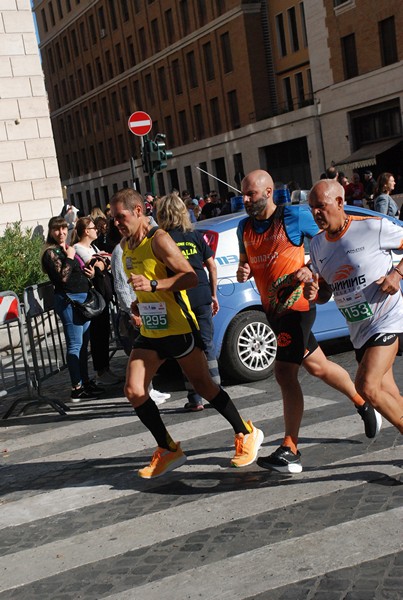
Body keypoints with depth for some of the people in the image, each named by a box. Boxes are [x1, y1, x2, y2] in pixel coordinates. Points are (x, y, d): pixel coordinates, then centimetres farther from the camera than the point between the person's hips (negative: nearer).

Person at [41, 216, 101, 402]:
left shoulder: (69, 248, 17)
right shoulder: (51, 253, -8)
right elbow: (63, 277, -22)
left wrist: (90, 273, 9)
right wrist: (69, 257, -14)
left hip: (83, 297, 9)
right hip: (68, 299, -9)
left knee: (84, 343, 13)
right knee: (75, 345, -8)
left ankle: (85, 382, 22)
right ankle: (77, 389, -5)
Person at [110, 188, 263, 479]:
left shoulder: (159, 239, -14)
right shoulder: (125, 246, 11)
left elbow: (191, 277, -21)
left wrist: (153, 285, -30)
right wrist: (138, 304, 9)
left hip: (178, 328, -8)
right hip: (150, 331, 8)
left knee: (204, 386, 2)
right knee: (133, 391, -2)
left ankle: (247, 434, 21)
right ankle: (169, 450, 11)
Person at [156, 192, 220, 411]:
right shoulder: (195, 236, 5)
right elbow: (212, 266, 7)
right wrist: (213, 294, 16)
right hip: (202, 297, 2)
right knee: (207, 345, 11)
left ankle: (195, 399, 7)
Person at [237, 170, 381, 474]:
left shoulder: (294, 216, -10)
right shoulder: (245, 227, 8)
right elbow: (245, 261, 20)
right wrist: (242, 272, -4)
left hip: (295, 305, -7)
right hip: (273, 309, 7)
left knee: (285, 373, -9)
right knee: (317, 366, 11)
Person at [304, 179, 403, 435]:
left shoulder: (374, 227, -11)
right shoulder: (317, 244, 8)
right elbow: (325, 293, 16)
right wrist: (314, 294, -6)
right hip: (358, 329, 7)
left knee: (367, 387, -20)